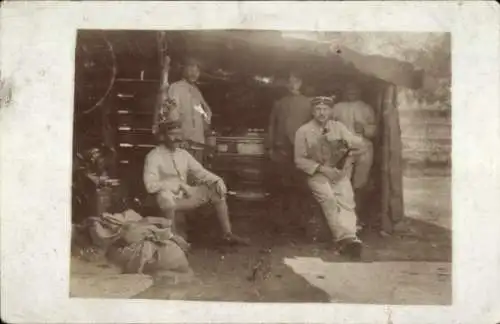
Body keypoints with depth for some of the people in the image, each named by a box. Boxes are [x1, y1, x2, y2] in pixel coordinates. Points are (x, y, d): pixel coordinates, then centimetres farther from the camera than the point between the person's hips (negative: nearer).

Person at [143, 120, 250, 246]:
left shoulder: (183, 154, 8)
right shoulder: (153, 156, -10)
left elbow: (201, 172, 9)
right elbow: (150, 185, -20)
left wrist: (218, 180, -10)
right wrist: (178, 184, -22)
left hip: (185, 195, 6)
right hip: (167, 198, -6)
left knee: (216, 188, -4)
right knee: (165, 195, -40)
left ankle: (228, 234, -3)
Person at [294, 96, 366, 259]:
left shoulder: (338, 127, 10)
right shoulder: (303, 131, 2)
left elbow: (361, 144, 8)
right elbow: (300, 160, 0)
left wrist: (344, 140, -13)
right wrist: (322, 168, -12)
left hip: (339, 172, 2)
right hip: (316, 174, -2)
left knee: (346, 199, -27)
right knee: (328, 197, -32)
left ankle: (346, 239, -38)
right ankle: (348, 238, -35)